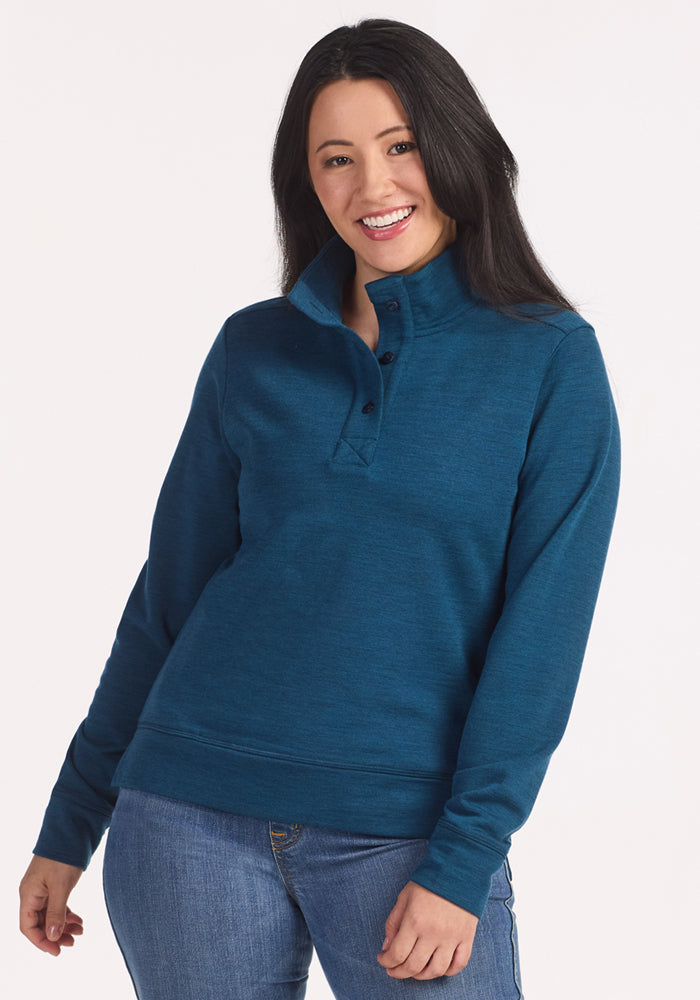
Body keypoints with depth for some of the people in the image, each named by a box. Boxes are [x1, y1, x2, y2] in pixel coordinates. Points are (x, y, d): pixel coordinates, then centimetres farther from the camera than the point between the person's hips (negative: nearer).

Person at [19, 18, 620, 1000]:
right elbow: (171, 590, 9)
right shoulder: (254, 351, 5)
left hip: (406, 833, -2)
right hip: (194, 817, 2)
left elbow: (541, 632, -6)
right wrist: (69, 825, 9)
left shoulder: (552, 359, -2)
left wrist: (463, 861, -12)